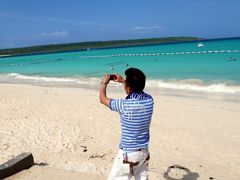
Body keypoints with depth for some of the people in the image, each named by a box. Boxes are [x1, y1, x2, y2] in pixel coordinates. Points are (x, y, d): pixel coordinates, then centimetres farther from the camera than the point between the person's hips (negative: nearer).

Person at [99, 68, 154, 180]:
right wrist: (123, 81, 23)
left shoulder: (124, 105, -24)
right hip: (144, 151, 6)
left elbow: (103, 99, -5)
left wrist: (104, 84, 12)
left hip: (128, 153, -6)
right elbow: (138, 89, 18)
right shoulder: (149, 100, -8)